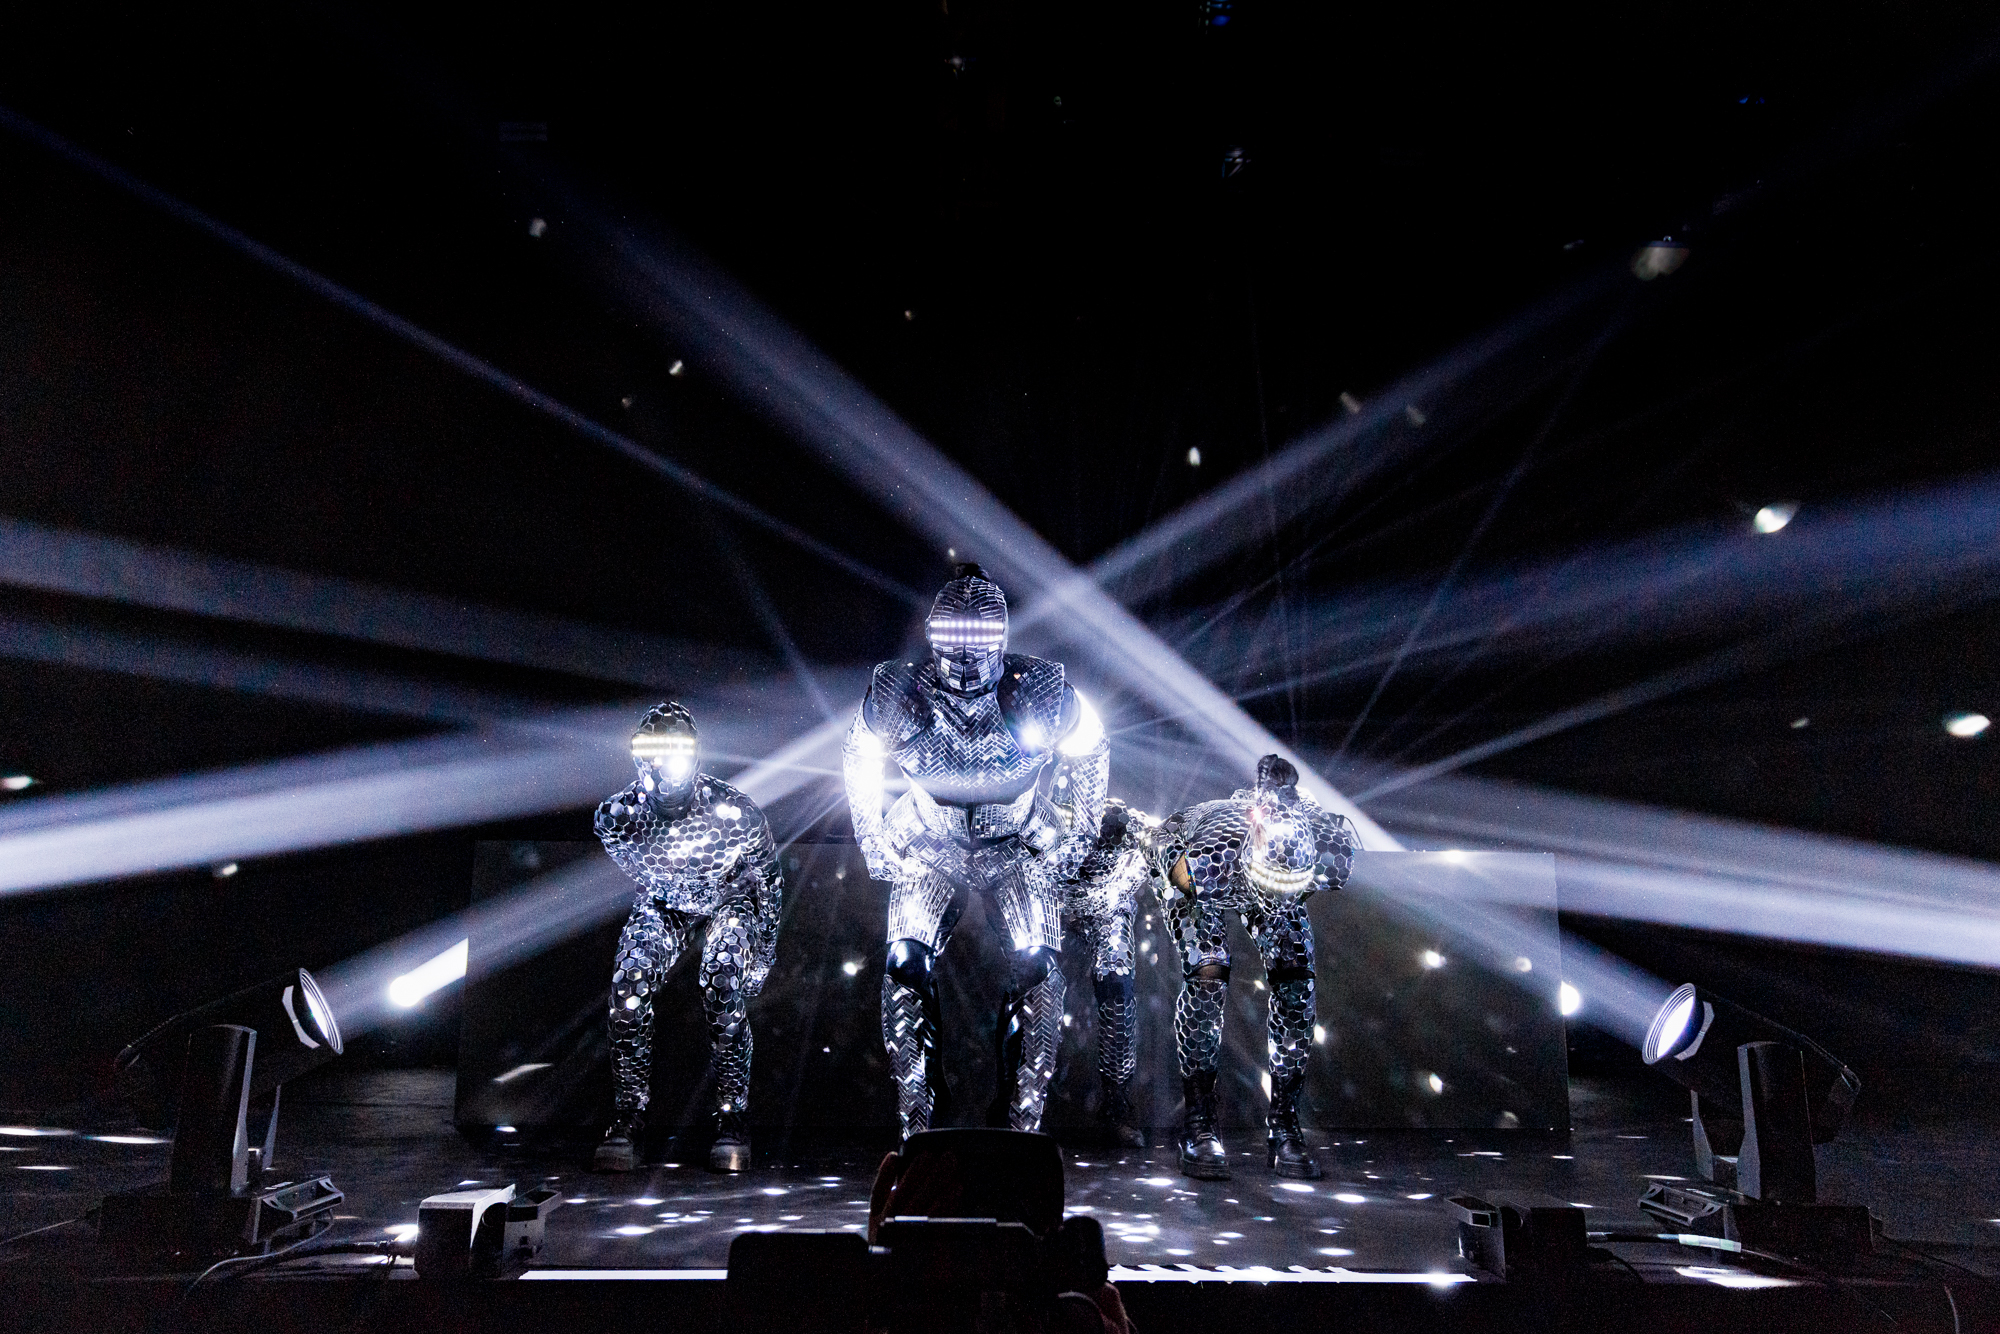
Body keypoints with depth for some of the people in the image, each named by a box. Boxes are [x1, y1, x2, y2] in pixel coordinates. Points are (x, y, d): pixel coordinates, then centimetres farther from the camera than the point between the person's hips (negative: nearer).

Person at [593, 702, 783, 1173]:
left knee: (725, 993, -25)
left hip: (729, 898, -2)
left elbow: (768, 885, -13)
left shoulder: (734, 812, -30)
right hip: (662, 903, 2)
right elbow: (639, 872, 0)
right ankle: (628, 1119, -8)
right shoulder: (617, 816, -24)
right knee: (629, 988, -20)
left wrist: (762, 956, -11)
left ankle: (731, 1120, -12)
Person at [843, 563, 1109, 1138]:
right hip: (930, 846, 1)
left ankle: (1023, 1119, -5)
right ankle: (915, 1124, -3)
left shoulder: (1039, 691, -25)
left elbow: (1091, 751, -3)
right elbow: (858, 760, 0)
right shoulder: (898, 695, -22)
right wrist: (875, 843, 0)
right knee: (906, 965, -16)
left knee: (1038, 967, -19)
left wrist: (1074, 837, -2)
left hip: (1022, 846, -1)